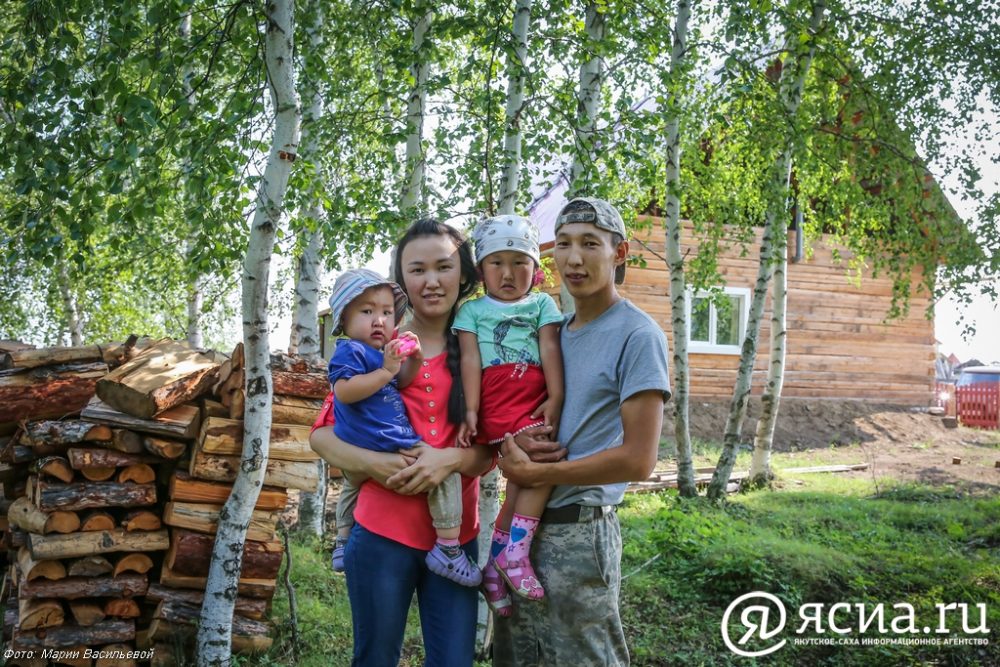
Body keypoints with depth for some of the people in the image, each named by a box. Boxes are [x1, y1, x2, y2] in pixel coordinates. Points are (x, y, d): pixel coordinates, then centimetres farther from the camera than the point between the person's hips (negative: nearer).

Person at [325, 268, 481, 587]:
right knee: (445, 471, -12)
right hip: (384, 447, -11)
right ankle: (447, 549, -15)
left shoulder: (379, 353, 18)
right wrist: (386, 370, -26)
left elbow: (399, 384, 20)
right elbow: (345, 391, -27)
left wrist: (411, 362, 2)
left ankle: (343, 541, 53)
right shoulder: (349, 351, -12)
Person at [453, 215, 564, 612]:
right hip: (496, 403, -3)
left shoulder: (542, 304, 19)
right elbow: (470, 359, 6)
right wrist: (470, 411, -3)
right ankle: (513, 553, -16)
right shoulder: (472, 310, 16)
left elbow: (550, 350, 7)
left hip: (534, 399, 3)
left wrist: (556, 398, -5)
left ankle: (497, 563, -1)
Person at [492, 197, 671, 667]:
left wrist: (534, 473, -13)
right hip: (524, 523, 7)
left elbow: (637, 460, -17)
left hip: (579, 533, -7)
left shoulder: (637, 336, -11)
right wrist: (512, 456, -3)